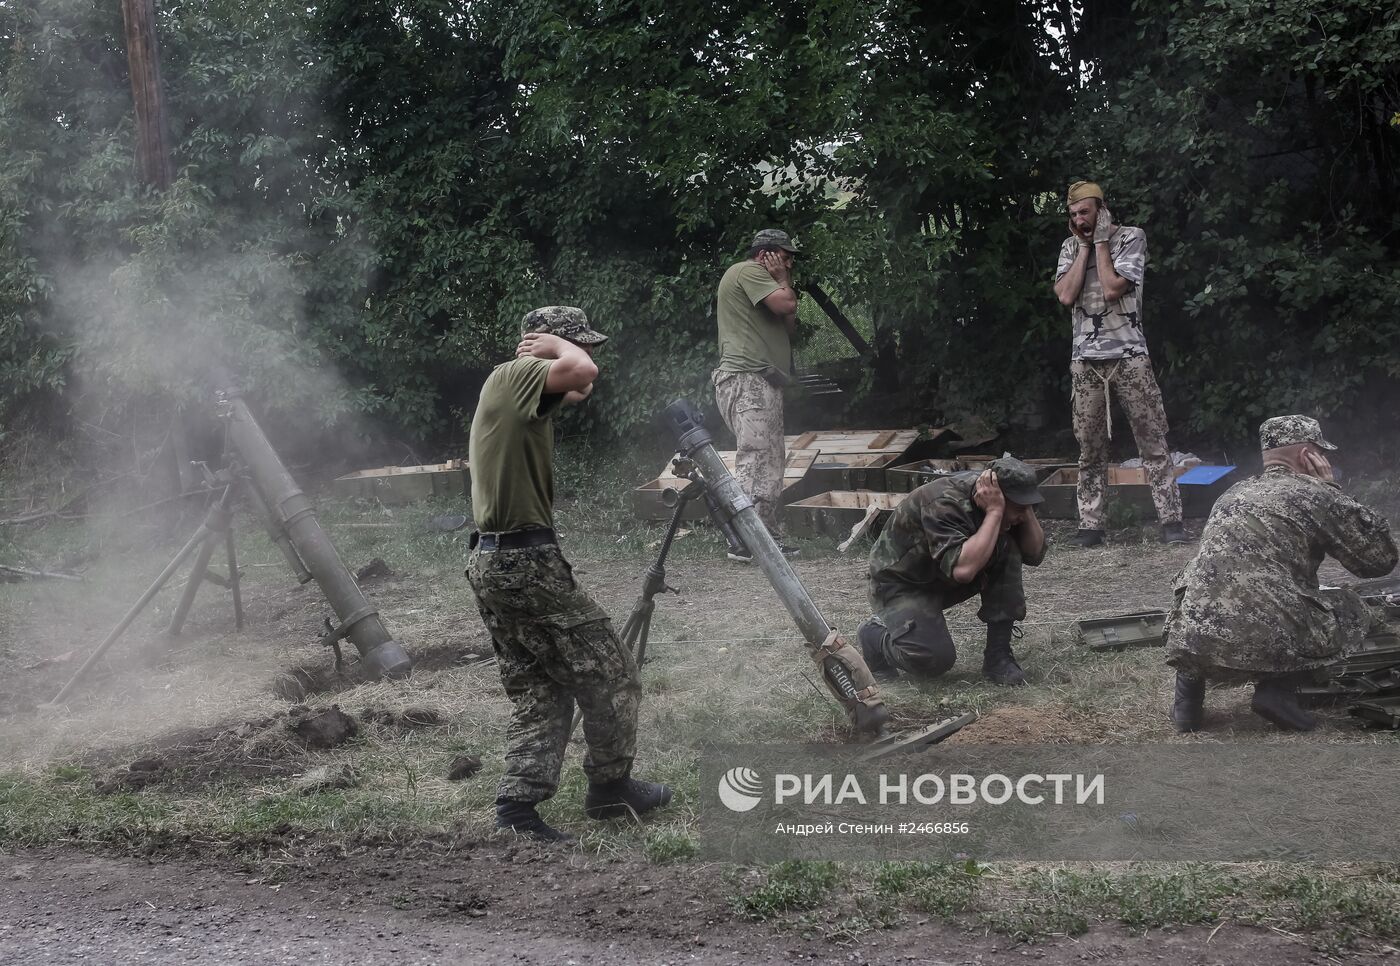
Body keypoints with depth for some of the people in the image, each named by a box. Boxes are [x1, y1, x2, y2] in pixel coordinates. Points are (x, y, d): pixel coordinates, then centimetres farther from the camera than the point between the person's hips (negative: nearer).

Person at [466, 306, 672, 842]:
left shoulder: (515, 389, 17)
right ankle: (610, 787, 17)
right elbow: (584, 372, -29)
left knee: (538, 692, 13)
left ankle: (518, 805, 7)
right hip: (527, 561, -10)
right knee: (607, 672, 4)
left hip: (490, 562, 10)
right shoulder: (514, 375, -12)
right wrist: (554, 344, -10)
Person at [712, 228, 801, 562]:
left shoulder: (762, 280, 29)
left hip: (764, 383, 11)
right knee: (755, 458, -16)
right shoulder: (747, 271, -4)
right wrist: (783, 281, 2)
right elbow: (785, 304, -17)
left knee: (771, 465, 10)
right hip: (746, 381, -11)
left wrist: (784, 281, 16)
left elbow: (790, 326, 23)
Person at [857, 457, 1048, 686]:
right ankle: (876, 636, 2)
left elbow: (1035, 555, -7)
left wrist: (1026, 510, -23)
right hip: (901, 583, -7)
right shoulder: (944, 503, -32)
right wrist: (994, 511, -40)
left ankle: (998, 656, -11)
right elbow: (962, 569, -45)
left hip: (947, 580, 7)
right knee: (935, 658, -30)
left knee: (1009, 550, -17)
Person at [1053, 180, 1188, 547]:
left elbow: (1112, 288, -15)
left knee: (1153, 440, -4)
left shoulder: (1131, 238, -1)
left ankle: (1170, 520, -3)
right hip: (1085, 360, 3)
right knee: (1090, 448, 3)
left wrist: (1100, 242, -7)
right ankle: (1090, 525, 7)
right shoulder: (1071, 247, 11)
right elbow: (1065, 296, -5)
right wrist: (1085, 246, -2)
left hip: (1129, 355, -3)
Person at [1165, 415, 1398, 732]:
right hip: (1264, 645, -6)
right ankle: (1279, 689, 2)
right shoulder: (1314, 494, 3)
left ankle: (1190, 682, 16)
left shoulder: (1234, 493, 23)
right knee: (1353, 610, 19)